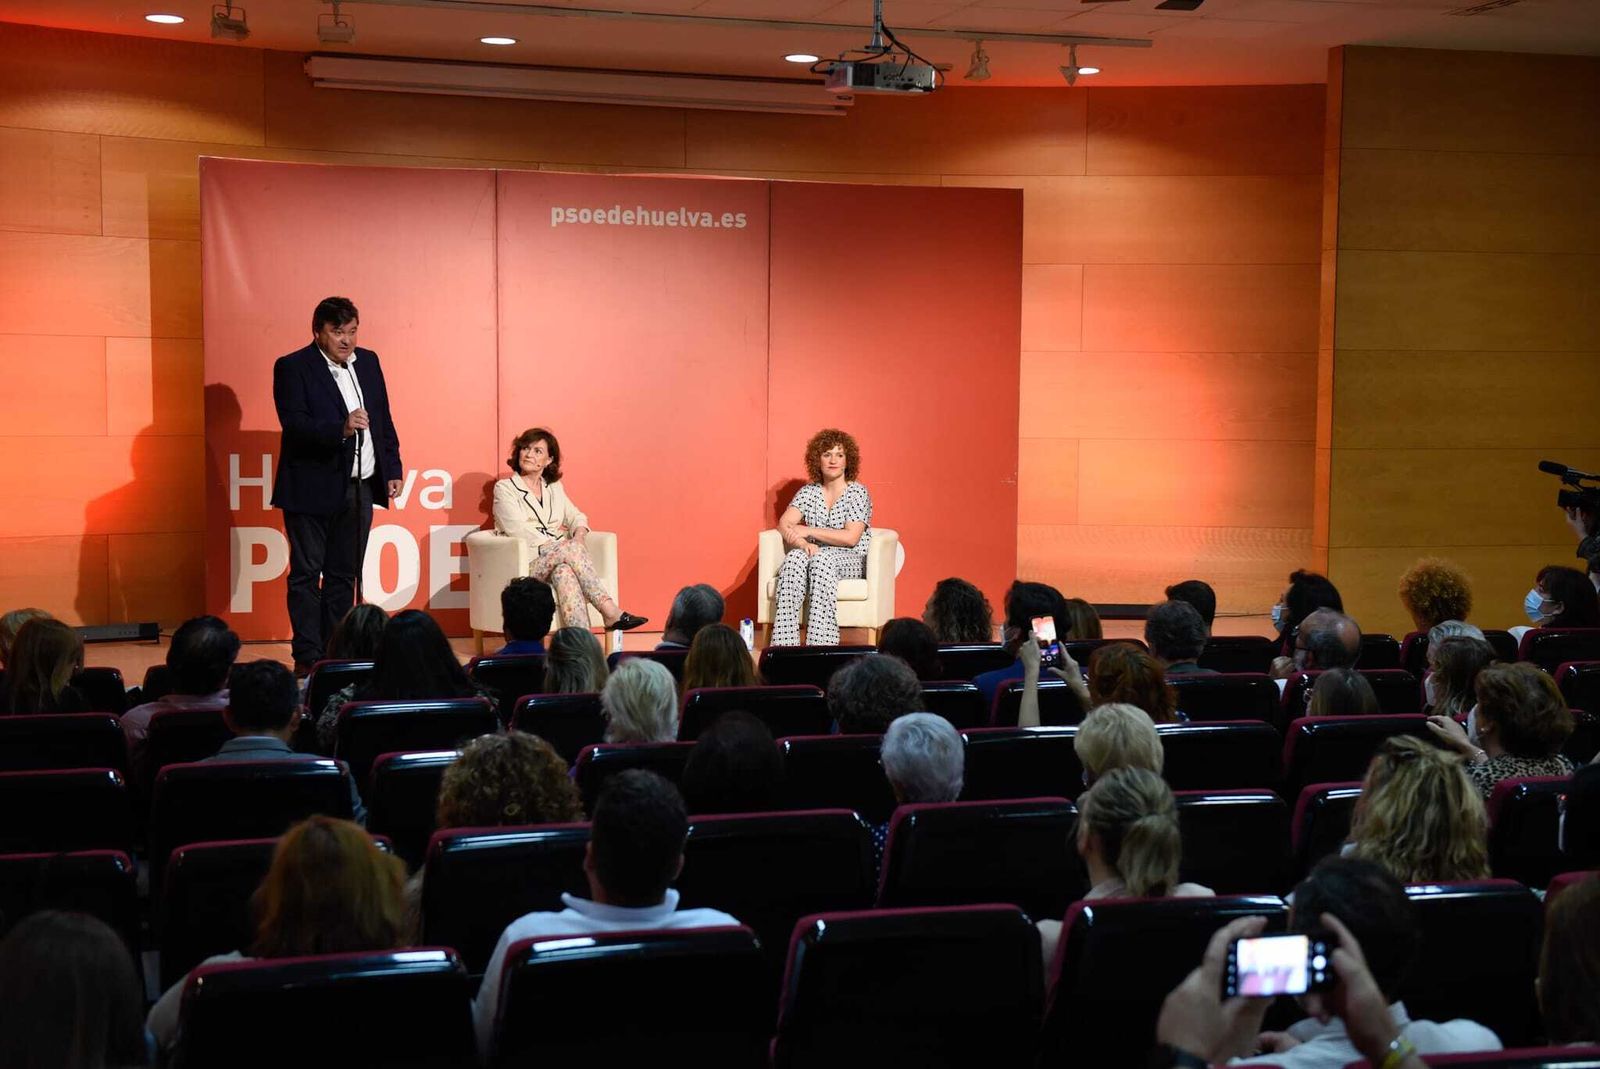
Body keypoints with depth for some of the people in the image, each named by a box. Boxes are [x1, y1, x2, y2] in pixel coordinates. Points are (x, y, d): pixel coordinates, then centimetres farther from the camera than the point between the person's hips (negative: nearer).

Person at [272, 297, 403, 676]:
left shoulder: (368, 362, 11)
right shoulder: (292, 368, -7)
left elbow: (384, 420, 16)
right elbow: (294, 424, -19)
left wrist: (393, 469, 10)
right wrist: (341, 429, -32)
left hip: (360, 488, 6)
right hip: (312, 489, -6)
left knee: (343, 575, 10)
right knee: (306, 574, -1)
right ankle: (307, 657, 3)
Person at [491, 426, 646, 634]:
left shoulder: (555, 487, 23)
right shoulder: (505, 488, 6)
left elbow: (577, 517, 20)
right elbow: (518, 530, -8)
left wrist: (579, 536, -6)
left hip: (558, 558, 3)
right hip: (525, 565, -3)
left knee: (564, 572, -36)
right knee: (572, 548, -33)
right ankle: (610, 612, -39)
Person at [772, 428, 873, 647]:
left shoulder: (857, 492, -2)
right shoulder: (809, 492, 11)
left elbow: (851, 538, -13)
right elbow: (784, 524, -1)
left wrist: (808, 531, -14)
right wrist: (801, 542, -23)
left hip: (852, 560, -3)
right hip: (816, 554, 3)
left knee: (822, 559, -37)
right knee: (794, 558, -31)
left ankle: (819, 643, -43)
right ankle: (784, 643, -41)